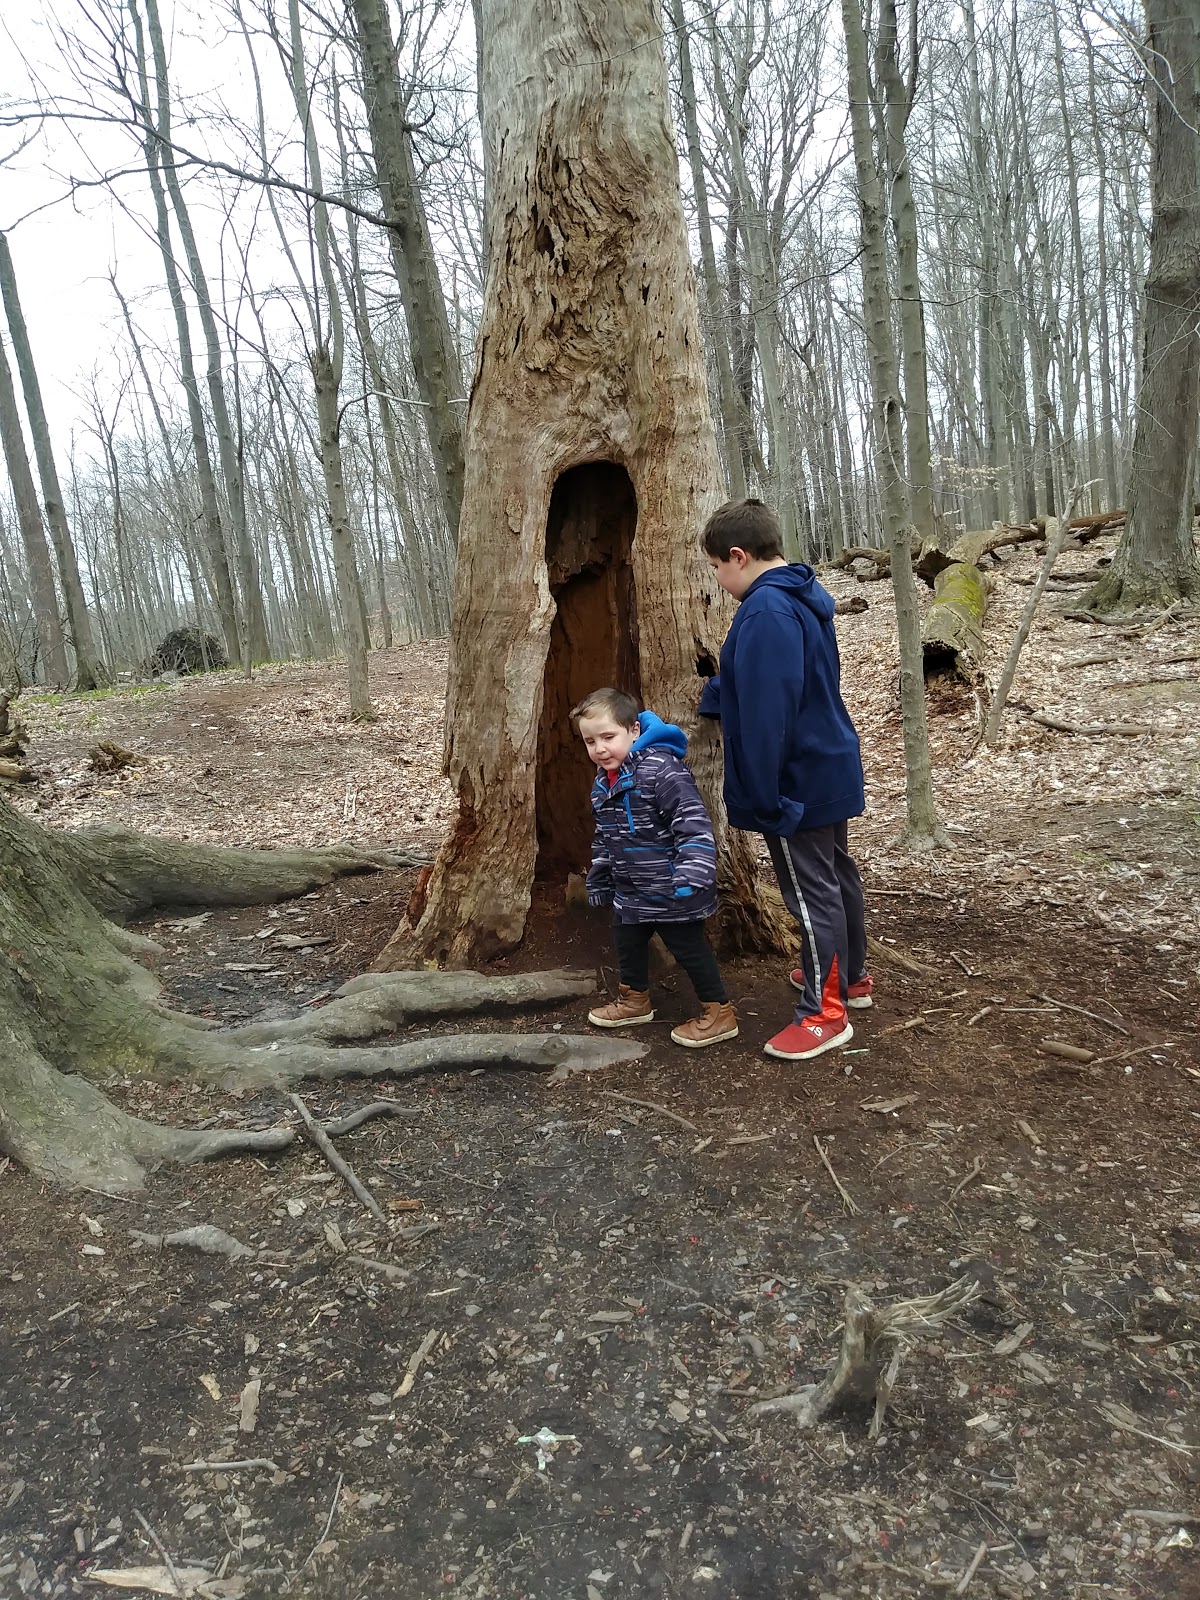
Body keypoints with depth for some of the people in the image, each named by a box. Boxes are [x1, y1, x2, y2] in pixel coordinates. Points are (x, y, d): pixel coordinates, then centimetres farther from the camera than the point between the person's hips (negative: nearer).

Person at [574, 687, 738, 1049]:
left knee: (689, 947, 4)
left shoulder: (661, 769, -24)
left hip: (671, 892, -8)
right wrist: (598, 883, 22)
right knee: (627, 943, 20)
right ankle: (634, 1000, 42)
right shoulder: (602, 784, 6)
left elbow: (693, 822, -30)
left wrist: (692, 873, -37)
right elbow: (603, 840, 18)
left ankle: (719, 1012, 20)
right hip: (631, 891, 8)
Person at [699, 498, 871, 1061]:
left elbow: (765, 713, -28)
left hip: (797, 779, -10)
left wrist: (761, 796, -25)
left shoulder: (766, 611, -24)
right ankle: (849, 975, 38)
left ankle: (824, 1013, 9)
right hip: (828, 768, 10)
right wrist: (714, 692, 21)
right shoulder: (804, 597, 9)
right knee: (836, 873, 21)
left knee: (812, 891, -1)